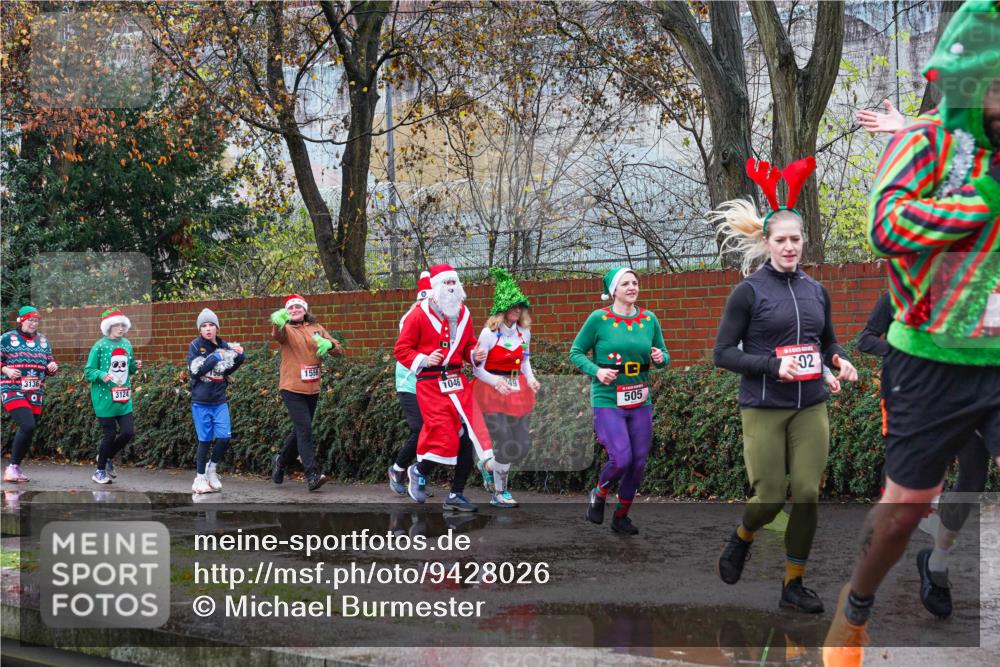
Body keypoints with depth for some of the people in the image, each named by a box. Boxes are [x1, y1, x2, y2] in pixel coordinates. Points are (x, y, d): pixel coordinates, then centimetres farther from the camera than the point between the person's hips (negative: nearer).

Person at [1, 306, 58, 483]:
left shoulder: (43, 341, 15)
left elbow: (50, 363, 21)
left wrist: (53, 367, -1)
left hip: (36, 394, 6)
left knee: (27, 431, 7)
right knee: (28, 426, -22)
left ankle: (16, 467, 21)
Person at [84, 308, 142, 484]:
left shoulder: (127, 344, 8)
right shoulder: (100, 346, -9)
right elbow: (88, 372, -7)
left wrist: (135, 366, -2)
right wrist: (101, 375, -25)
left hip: (124, 399, 5)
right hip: (105, 398, -5)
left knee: (128, 432, -2)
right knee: (110, 435, -2)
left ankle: (107, 457, 25)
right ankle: (100, 471, 17)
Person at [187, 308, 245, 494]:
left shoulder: (224, 346, 5)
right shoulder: (195, 346, -5)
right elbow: (194, 370, -16)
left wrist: (239, 357, 1)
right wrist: (215, 358, -18)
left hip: (220, 401, 3)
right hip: (201, 402, -3)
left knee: (224, 437, -4)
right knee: (205, 440, 0)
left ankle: (212, 467, 21)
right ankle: (200, 478, 13)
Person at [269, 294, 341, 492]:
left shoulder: (316, 328, 11)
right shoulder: (286, 329, -2)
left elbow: (337, 347, 8)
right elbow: (277, 334, -27)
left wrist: (329, 344, -17)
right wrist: (278, 322, -51)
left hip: (312, 389, 5)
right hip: (292, 388, -5)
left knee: (301, 430, 16)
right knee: (304, 429, -15)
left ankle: (281, 461, 38)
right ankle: (312, 475, -17)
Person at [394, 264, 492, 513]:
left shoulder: (463, 314, 11)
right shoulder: (419, 315, -5)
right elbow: (402, 349, -2)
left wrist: (475, 355, 2)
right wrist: (424, 360, -17)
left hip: (458, 383, 6)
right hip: (431, 385, -6)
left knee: (468, 437, -1)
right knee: (444, 438, -12)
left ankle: (456, 495, 12)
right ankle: (419, 471, 20)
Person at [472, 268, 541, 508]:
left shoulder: (524, 332, 4)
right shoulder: (489, 334, -14)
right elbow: (477, 368, -12)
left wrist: (530, 379, -2)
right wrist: (497, 382, -28)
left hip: (517, 390, 6)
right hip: (493, 389, -6)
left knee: (521, 445, 5)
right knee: (505, 444, -9)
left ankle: (497, 473, 32)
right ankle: (498, 494, 8)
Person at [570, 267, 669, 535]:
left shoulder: (649, 319, 5)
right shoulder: (599, 318, -7)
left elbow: (664, 355, 14)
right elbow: (576, 352, 1)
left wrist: (661, 358, -9)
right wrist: (596, 371, -16)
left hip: (640, 402, 5)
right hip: (607, 401, -5)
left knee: (639, 462, 6)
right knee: (621, 458, -16)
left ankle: (621, 517, 24)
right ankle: (598, 495, 16)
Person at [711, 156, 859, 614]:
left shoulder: (816, 291, 8)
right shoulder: (749, 291, -6)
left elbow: (828, 342, 21)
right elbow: (723, 353, -8)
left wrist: (839, 361, -2)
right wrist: (774, 366, -20)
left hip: (811, 408, 4)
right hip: (764, 409, -4)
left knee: (807, 495, -2)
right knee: (770, 497, -4)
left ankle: (793, 584, 12)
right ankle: (741, 538, 31)